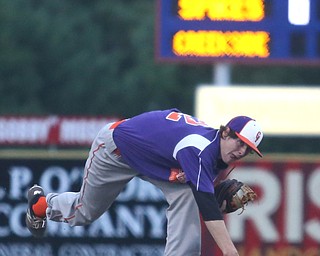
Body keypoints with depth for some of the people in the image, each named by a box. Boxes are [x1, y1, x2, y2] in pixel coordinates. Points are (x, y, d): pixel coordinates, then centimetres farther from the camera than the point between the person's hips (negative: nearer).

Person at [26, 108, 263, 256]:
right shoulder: (199, 148, -41)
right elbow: (206, 204, -50)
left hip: (158, 162, 7)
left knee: (185, 194, -22)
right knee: (84, 212, 15)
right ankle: (41, 204, 47)